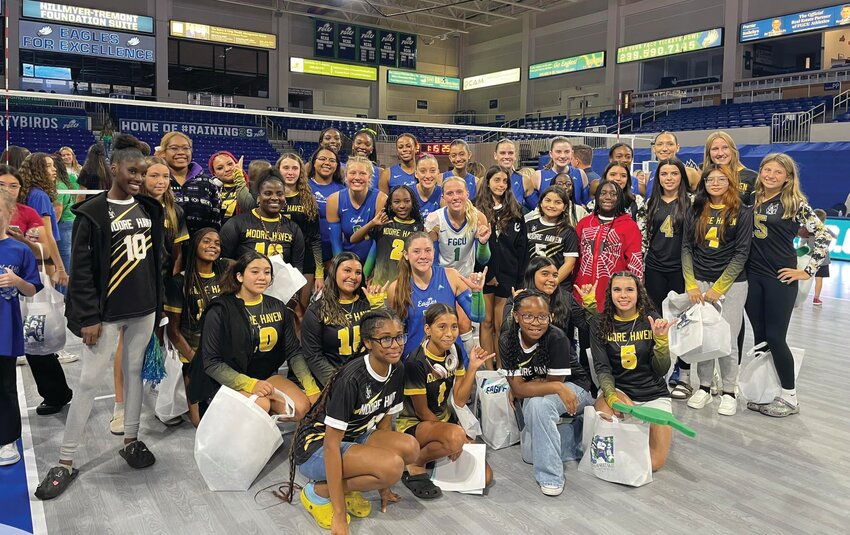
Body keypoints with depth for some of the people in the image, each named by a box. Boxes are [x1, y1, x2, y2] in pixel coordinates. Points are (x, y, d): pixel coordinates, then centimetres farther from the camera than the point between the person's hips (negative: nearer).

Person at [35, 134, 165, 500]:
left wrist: (159, 303, 12)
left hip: (144, 309, 5)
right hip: (107, 312, -5)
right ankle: (65, 462, 10)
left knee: (135, 371, 13)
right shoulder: (92, 213, -9)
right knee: (89, 381, -1)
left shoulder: (149, 209, 7)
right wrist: (89, 318, -14)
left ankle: (131, 441, 27)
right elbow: (81, 271, -11)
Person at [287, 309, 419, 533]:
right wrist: (339, 516, -27)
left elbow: (384, 423, 5)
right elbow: (331, 445, -27)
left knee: (410, 448, -18)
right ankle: (318, 491, -7)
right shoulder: (351, 380, -28)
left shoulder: (397, 371, -6)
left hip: (353, 438, 8)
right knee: (393, 465, -28)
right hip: (316, 447, -7)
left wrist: (382, 484, 9)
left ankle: (345, 487, 2)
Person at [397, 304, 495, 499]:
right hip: (413, 424, -7)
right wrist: (453, 434, -9)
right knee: (455, 436, -39)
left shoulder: (454, 353, -2)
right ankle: (414, 467, -11)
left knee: (484, 477, -4)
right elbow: (421, 411, -14)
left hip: (443, 420, 7)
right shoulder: (416, 363, -22)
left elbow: (460, 401, -3)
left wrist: (473, 367, -14)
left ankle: (434, 450, 17)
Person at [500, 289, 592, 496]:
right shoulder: (507, 340, -17)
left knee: (539, 403, -35)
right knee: (530, 454, 2)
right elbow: (518, 390, -21)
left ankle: (550, 475, -20)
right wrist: (557, 387, -32)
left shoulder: (557, 339, -28)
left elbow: (556, 383, -21)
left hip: (574, 390, -5)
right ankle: (577, 429, 23)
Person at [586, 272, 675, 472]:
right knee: (605, 408, -37)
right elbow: (602, 369, -9)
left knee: (655, 463, -11)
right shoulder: (600, 324, -3)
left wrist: (661, 340, -25)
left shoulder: (652, 321, -6)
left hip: (653, 394, 0)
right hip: (617, 389, 0)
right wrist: (611, 396, -28)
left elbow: (661, 371, -7)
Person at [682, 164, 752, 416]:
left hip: (731, 283, -2)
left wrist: (718, 288, -9)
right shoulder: (696, 212, 8)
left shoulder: (742, 213, -1)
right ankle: (704, 387, 17)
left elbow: (741, 253, -5)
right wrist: (691, 285, -4)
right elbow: (686, 248, 6)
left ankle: (729, 392, 14)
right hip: (699, 282, 2)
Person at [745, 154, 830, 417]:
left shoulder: (795, 204, -6)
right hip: (752, 277, 4)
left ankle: (790, 398, 14)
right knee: (759, 336, 10)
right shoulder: (752, 200, 8)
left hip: (781, 278, -4)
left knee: (775, 338, -2)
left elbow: (823, 236, -8)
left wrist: (808, 271, -9)